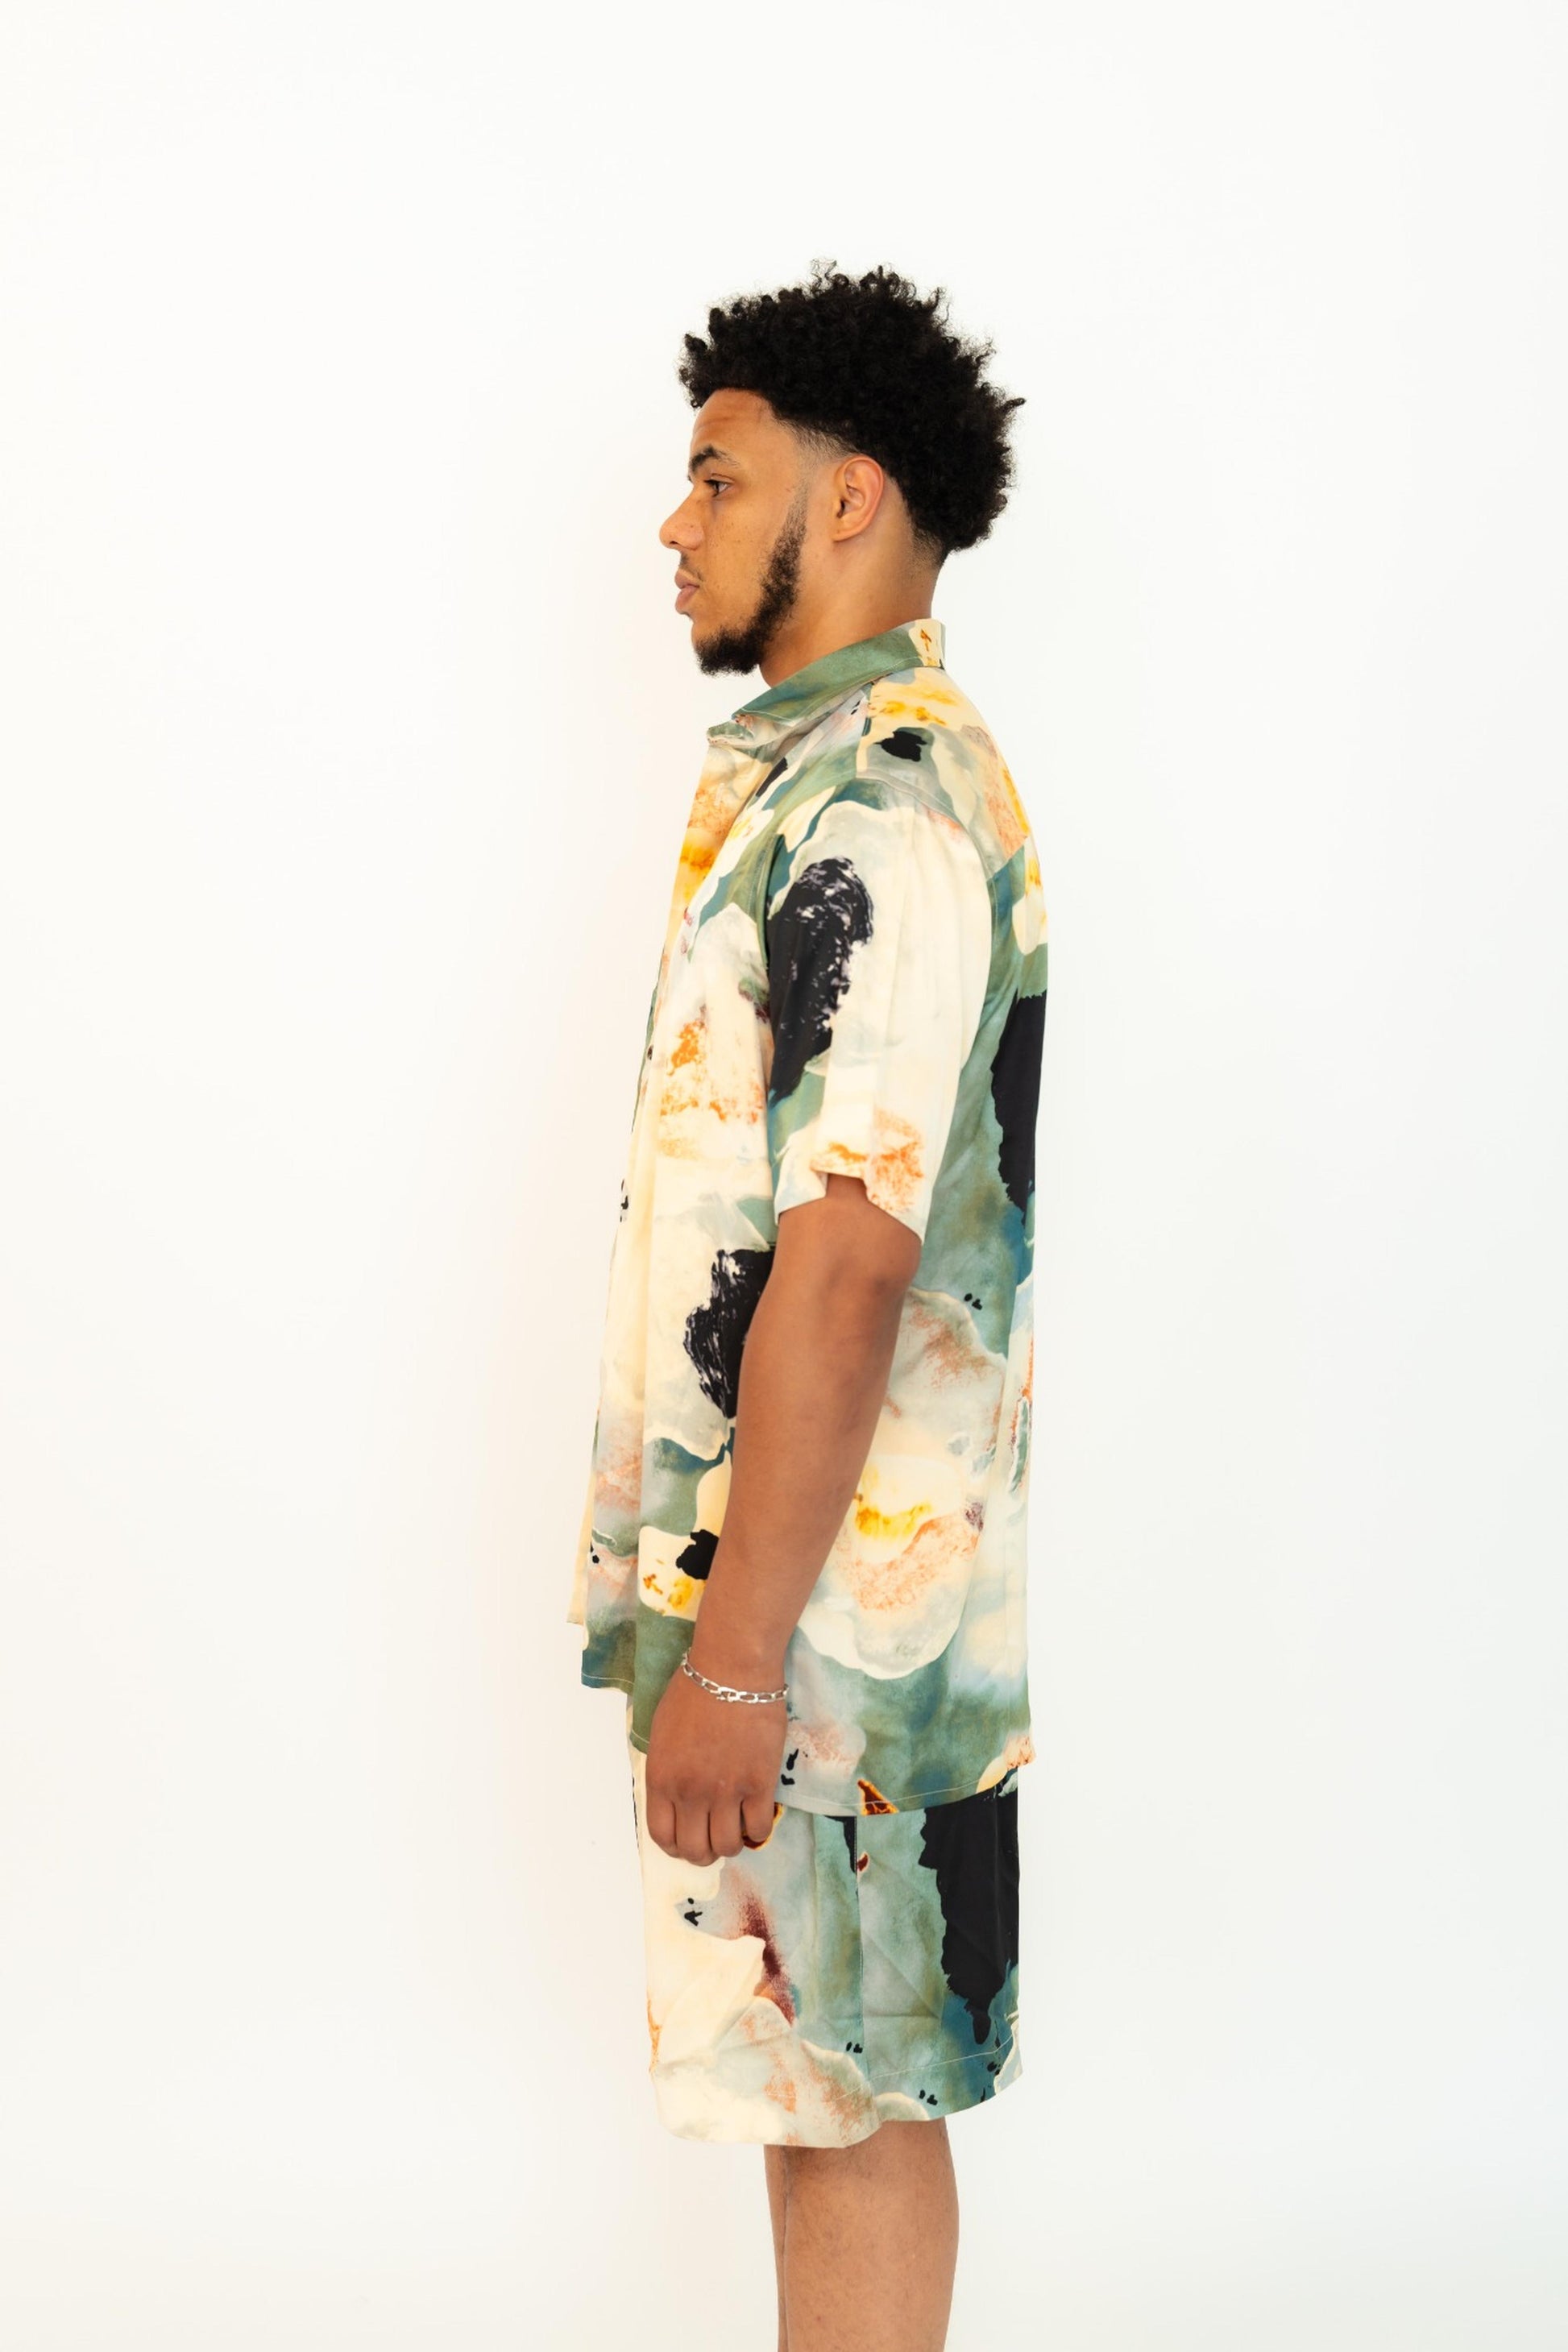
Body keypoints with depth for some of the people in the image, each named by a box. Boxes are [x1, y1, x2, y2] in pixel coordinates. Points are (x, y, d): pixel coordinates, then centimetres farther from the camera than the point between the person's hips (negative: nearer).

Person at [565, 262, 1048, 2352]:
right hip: (770, 1546, 10)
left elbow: (846, 1263, -24)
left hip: (830, 1577, -10)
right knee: (809, 2076, 18)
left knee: (849, 2094, 3)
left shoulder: (881, 802, -19)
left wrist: (737, 1656, -23)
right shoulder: (816, 775, 14)